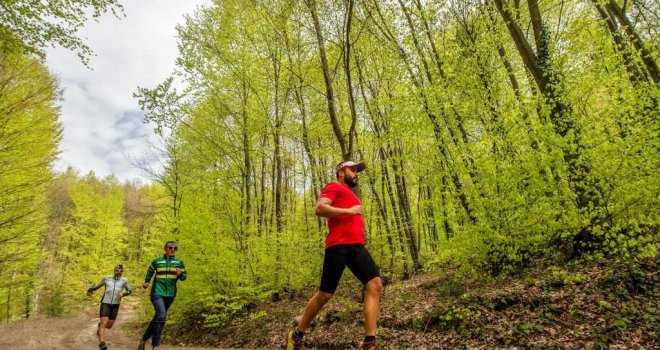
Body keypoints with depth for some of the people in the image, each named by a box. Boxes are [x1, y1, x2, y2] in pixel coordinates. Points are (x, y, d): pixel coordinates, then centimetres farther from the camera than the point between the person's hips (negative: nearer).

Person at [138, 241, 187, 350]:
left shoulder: (179, 262, 5)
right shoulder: (157, 261, 4)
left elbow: (184, 276, 6)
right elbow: (150, 271, 23)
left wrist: (180, 274, -15)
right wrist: (147, 282, 10)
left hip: (170, 294, 3)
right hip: (157, 292, -3)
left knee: (158, 317, 14)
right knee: (161, 316, -20)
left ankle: (144, 339, 35)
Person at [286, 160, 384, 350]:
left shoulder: (351, 195, 31)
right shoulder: (334, 187, 5)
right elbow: (320, 208, -12)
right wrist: (348, 211, -13)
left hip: (357, 246, 8)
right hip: (339, 245, -8)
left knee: (375, 284, -10)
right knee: (325, 294, -3)